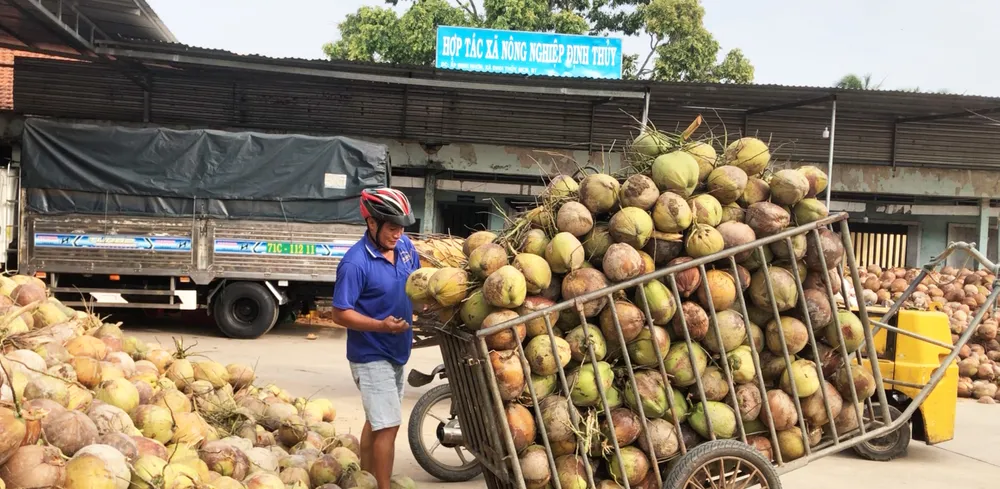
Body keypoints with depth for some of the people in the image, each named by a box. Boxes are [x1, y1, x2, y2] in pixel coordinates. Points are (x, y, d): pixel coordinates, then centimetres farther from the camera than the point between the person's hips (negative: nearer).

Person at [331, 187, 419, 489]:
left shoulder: (405, 247, -1)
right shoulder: (356, 263, -23)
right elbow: (340, 314, -22)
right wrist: (381, 325, -34)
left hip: (396, 351, 8)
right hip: (372, 356, -8)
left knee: (377, 421, 19)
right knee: (388, 425, -9)